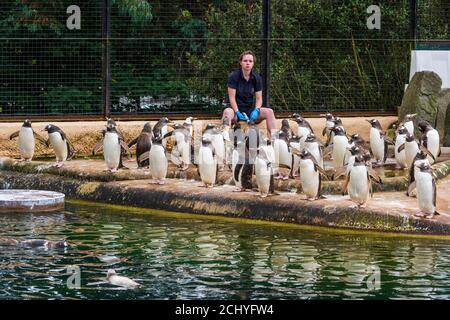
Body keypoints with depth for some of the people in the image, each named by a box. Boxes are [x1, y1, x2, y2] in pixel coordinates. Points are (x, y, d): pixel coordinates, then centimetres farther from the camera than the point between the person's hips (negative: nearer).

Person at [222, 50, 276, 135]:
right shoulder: (233, 76, -4)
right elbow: (232, 97, -9)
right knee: (227, 111, -38)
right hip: (237, 109, -4)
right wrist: (238, 113, -21)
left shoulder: (257, 78, 7)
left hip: (251, 109, 4)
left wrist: (256, 110, -16)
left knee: (269, 111, -22)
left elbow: (259, 98, 5)